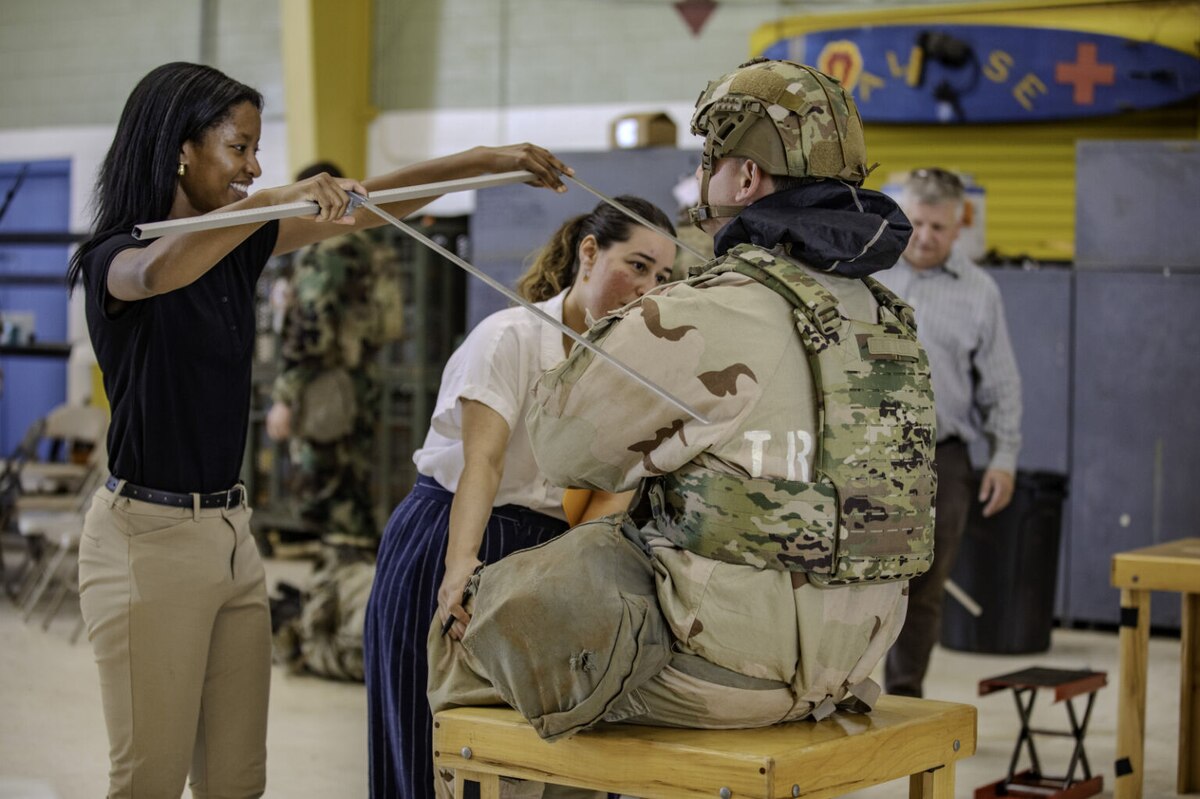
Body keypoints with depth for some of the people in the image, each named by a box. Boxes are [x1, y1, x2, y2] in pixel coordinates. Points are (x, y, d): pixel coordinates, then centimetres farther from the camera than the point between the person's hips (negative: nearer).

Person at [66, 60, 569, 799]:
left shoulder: (238, 246, 10)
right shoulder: (114, 259, -11)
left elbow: (369, 203, 9)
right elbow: (156, 273, -36)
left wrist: (490, 160, 2)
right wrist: (278, 199, -48)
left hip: (231, 530, 7)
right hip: (149, 535, -7)